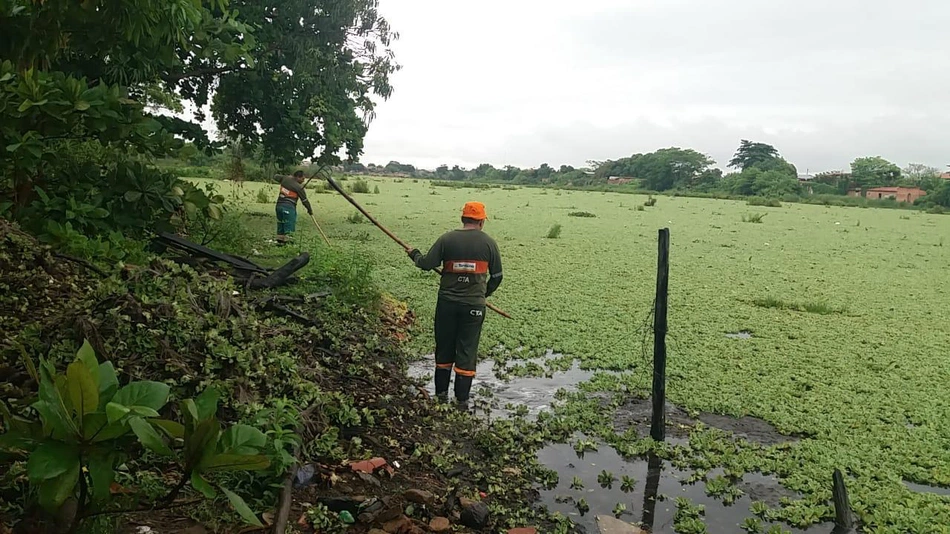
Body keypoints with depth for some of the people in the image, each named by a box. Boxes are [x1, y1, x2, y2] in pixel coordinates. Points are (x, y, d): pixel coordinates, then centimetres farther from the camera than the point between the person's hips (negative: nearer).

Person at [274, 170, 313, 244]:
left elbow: (275, 176, 28)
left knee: (280, 224, 14)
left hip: (279, 205, 7)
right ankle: (288, 242, -8)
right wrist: (310, 210, 8)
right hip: (289, 207, -7)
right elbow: (304, 200, -5)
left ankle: (280, 241, 18)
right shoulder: (299, 187, -10)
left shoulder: (285, 179, 8)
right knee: (289, 225, -5)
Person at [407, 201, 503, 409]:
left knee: (444, 347, 15)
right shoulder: (488, 242, -1)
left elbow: (426, 264, -2)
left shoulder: (447, 239, -3)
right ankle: (462, 399, 9)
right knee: (467, 351, 6)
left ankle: (441, 393, 25)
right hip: (474, 305, -1)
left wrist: (415, 254, 19)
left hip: (447, 302, 1)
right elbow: (497, 275, 5)